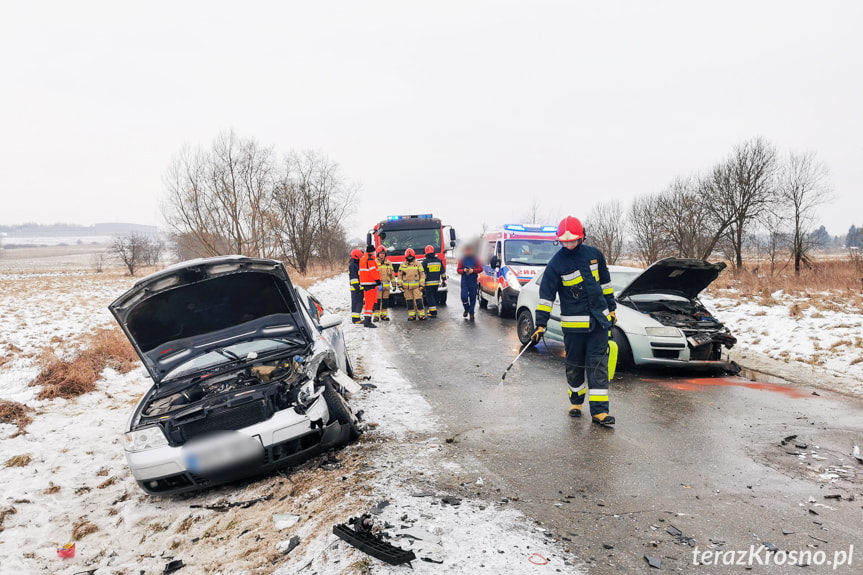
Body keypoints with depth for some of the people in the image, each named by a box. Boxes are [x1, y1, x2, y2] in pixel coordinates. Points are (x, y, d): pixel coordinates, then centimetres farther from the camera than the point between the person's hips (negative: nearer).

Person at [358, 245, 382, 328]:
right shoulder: (370, 260, -13)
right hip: (370, 284, -10)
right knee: (371, 302, -10)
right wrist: (378, 282, -17)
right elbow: (374, 272, -19)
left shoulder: (362, 259, 17)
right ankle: (367, 321, -14)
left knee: (367, 302, 17)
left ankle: (365, 319, 22)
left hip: (364, 284, 10)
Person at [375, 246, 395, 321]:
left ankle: (384, 315, 18)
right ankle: (376, 316, 0)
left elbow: (392, 274, 15)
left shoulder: (388, 263, 12)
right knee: (377, 301, -5)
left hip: (387, 285, 4)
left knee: (385, 301, 9)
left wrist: (394, 284, 13)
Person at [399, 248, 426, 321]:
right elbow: (400, 276, 11)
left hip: (416, 286, -2)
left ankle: (421, 314, -2)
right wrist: (400, 285, 6)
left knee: (418, 300, -7)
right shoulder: (403, 265, 8)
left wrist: (421, 285, -3)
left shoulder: (418, 264, 2)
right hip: (406, 287, 2)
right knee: (409, 301, 5)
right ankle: (412, 315, 12)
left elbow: (422, 275, 2)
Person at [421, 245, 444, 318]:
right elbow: (443, 272, 11)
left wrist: (422, 283, -8)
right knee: (435, 297, 17)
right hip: (437, 282, 5)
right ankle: (433, 310, 27)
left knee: (430, 297, -2)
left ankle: (433, 312, -7)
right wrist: (444, 280, 20)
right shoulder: (439, 260, 6)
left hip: (429, 283, -5)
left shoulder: (425, 262, -10)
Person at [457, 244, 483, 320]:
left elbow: (480, 268, 0)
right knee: (464, 296, -9)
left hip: (473, 281, 0)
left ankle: (471, 313, 12)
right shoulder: (462, 259, 6)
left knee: (472, 297, 1)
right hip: (464, 281, 0)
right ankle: (466, 309, 18)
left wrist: (473, 270, -17)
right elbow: (458, 270, 5)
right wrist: (464, 270, -16)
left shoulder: (475, 259, 3)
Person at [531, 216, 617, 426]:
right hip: (573, 323, -2)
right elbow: (546, 295, -8)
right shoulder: (556, 263, -7)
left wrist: (611, 308, 16)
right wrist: (540, 324, -13)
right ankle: (576, 401, 30)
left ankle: (599, 410, 1)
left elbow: (605, 283, 15)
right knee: (574, 365, 8)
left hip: (599, 320, 2)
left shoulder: (594, 254, 3)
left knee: (598, 364, 0)